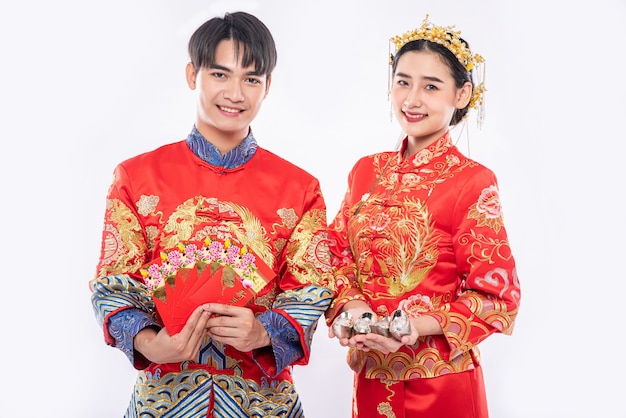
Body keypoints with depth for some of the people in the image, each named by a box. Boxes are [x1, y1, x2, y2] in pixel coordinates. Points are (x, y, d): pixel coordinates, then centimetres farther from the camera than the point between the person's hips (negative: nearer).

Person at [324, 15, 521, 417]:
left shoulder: (474, 181, -11)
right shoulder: (367, 171, 4)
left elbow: (496, 296, -11)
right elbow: (339, 255, 6)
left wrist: (412, 328, -23)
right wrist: (351, 306, -14)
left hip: (439, 380, -4)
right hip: (371, 374, 5)